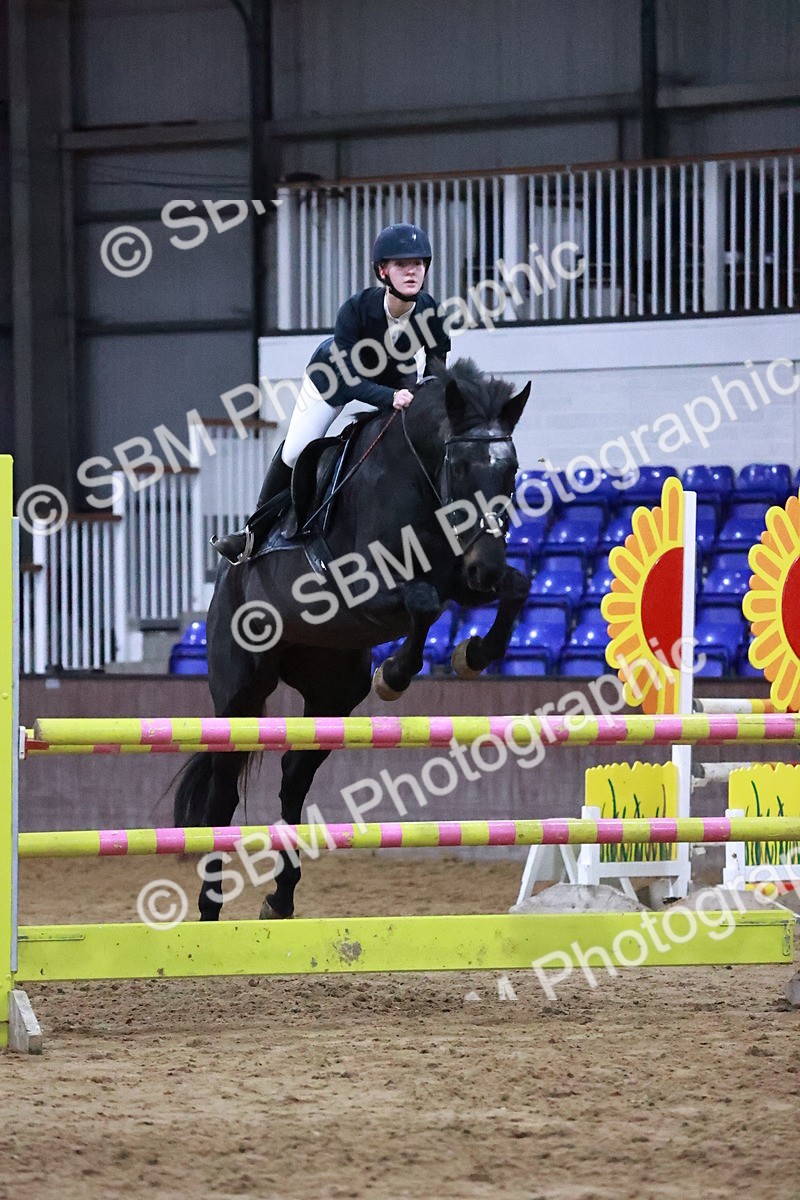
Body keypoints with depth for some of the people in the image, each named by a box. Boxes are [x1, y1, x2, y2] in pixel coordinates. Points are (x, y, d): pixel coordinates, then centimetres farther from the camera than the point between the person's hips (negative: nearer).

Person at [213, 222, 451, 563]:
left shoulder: (430, 311, -34)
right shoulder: (356, 308, -41)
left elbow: (437, 375, -20)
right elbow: (348, 380, -43)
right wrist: (391, 398, -59)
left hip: (396, 379, 2)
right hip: (334, 369, -2)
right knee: (295, 453, 6)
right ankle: (256, 531, 27)